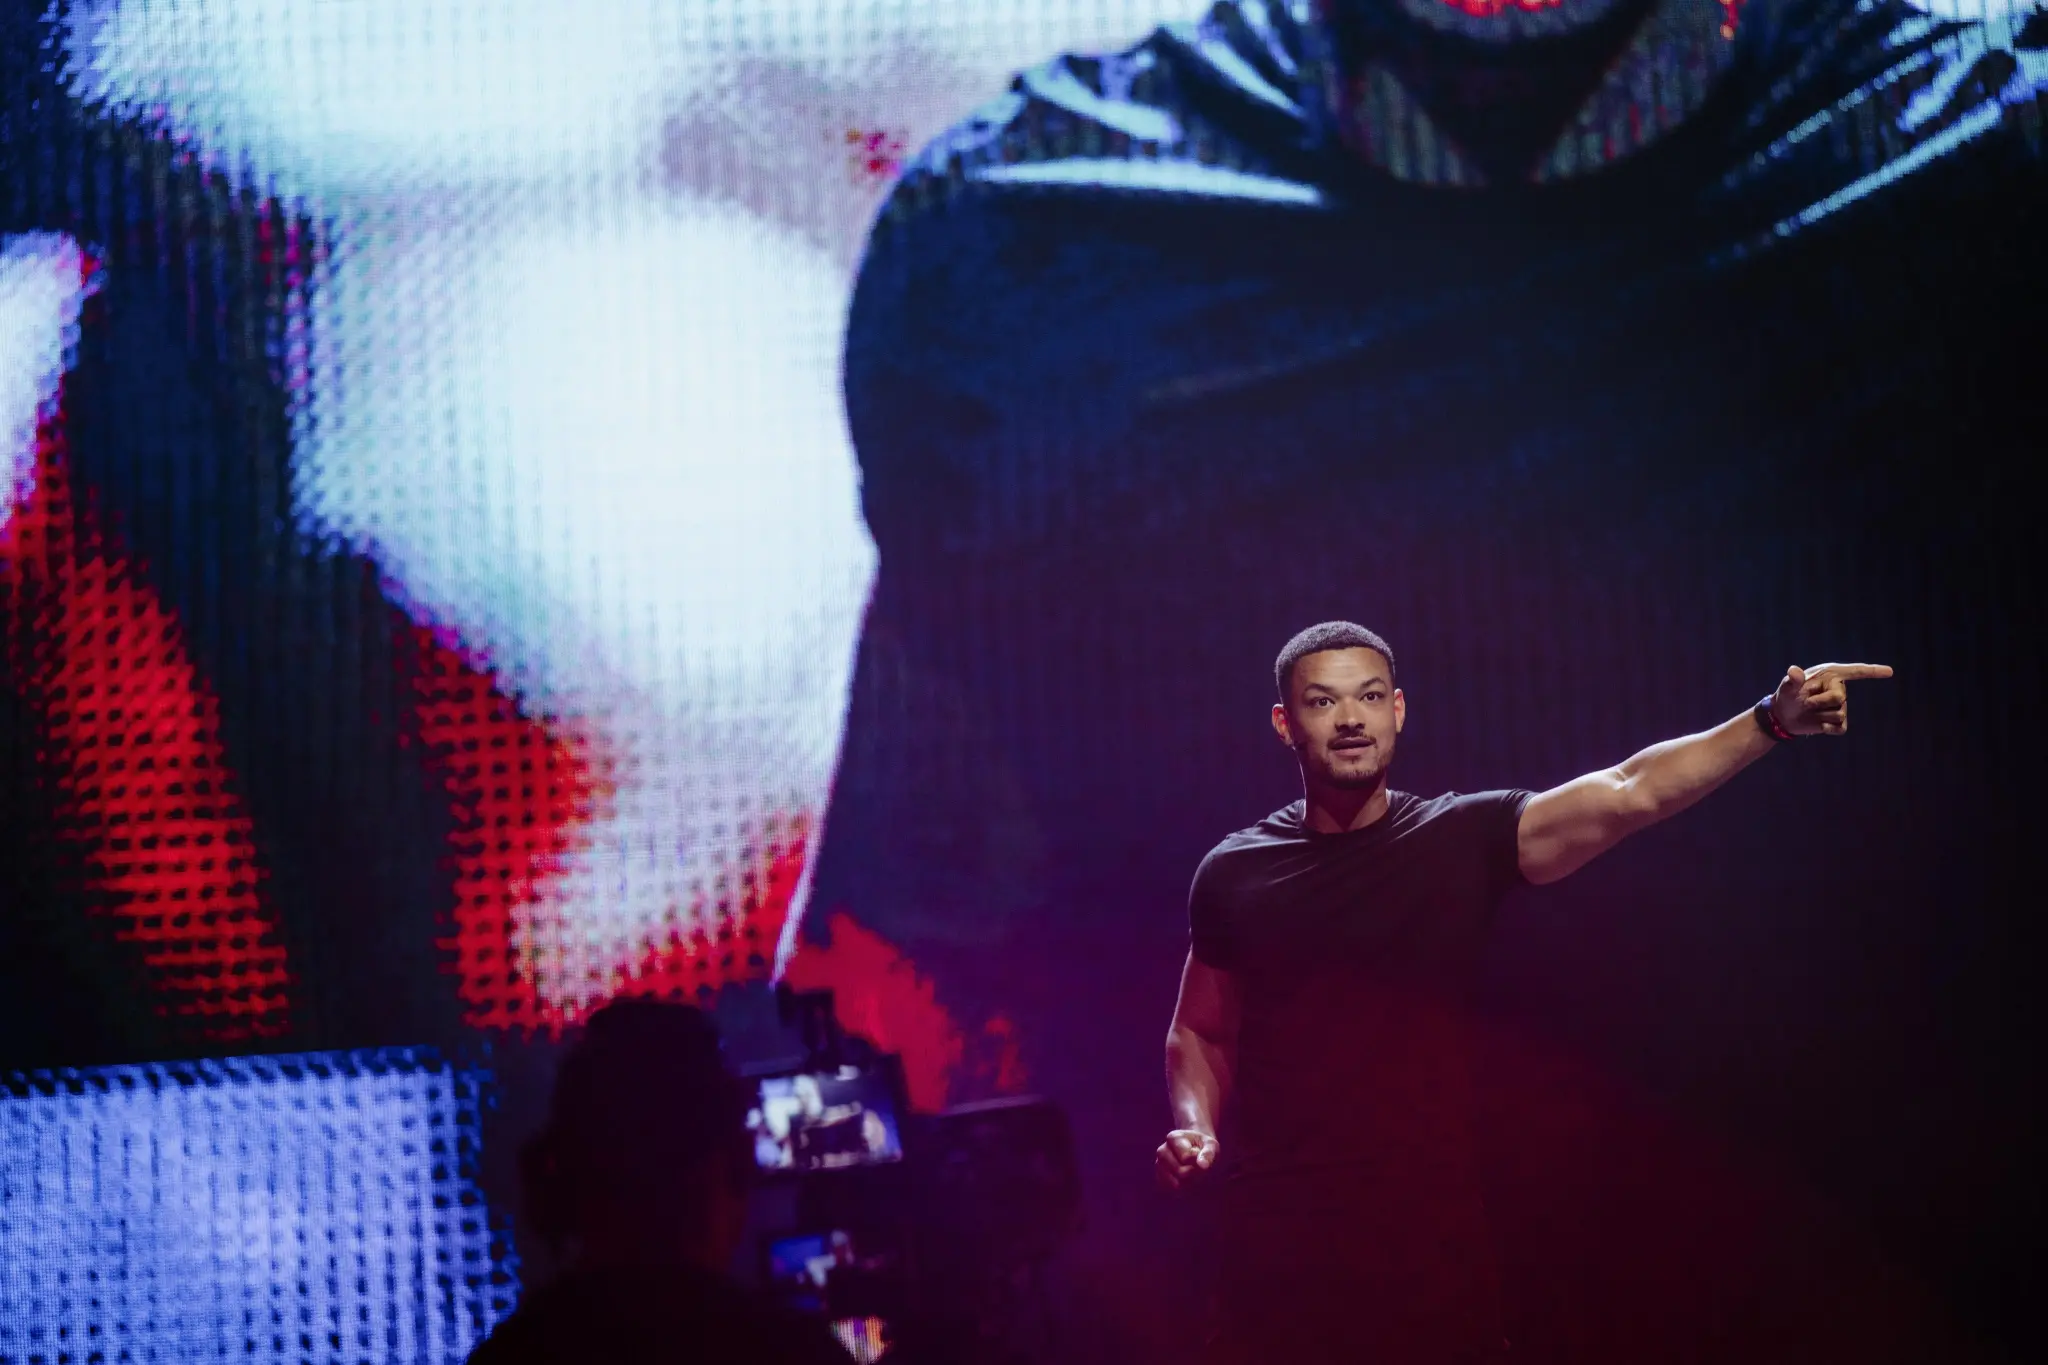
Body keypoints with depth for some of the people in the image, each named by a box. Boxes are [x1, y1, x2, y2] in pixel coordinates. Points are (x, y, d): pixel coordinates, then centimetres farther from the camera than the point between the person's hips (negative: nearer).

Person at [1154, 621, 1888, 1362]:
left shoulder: (1462, 840, 0)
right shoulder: (1234, 874, 5)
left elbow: (1626, 795, -12)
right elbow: (1200, 1031, 15)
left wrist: (1773, 720, -25)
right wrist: (1193, 1129, -6)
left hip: (1431, 1226, -1)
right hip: (1279, 1238, 1)